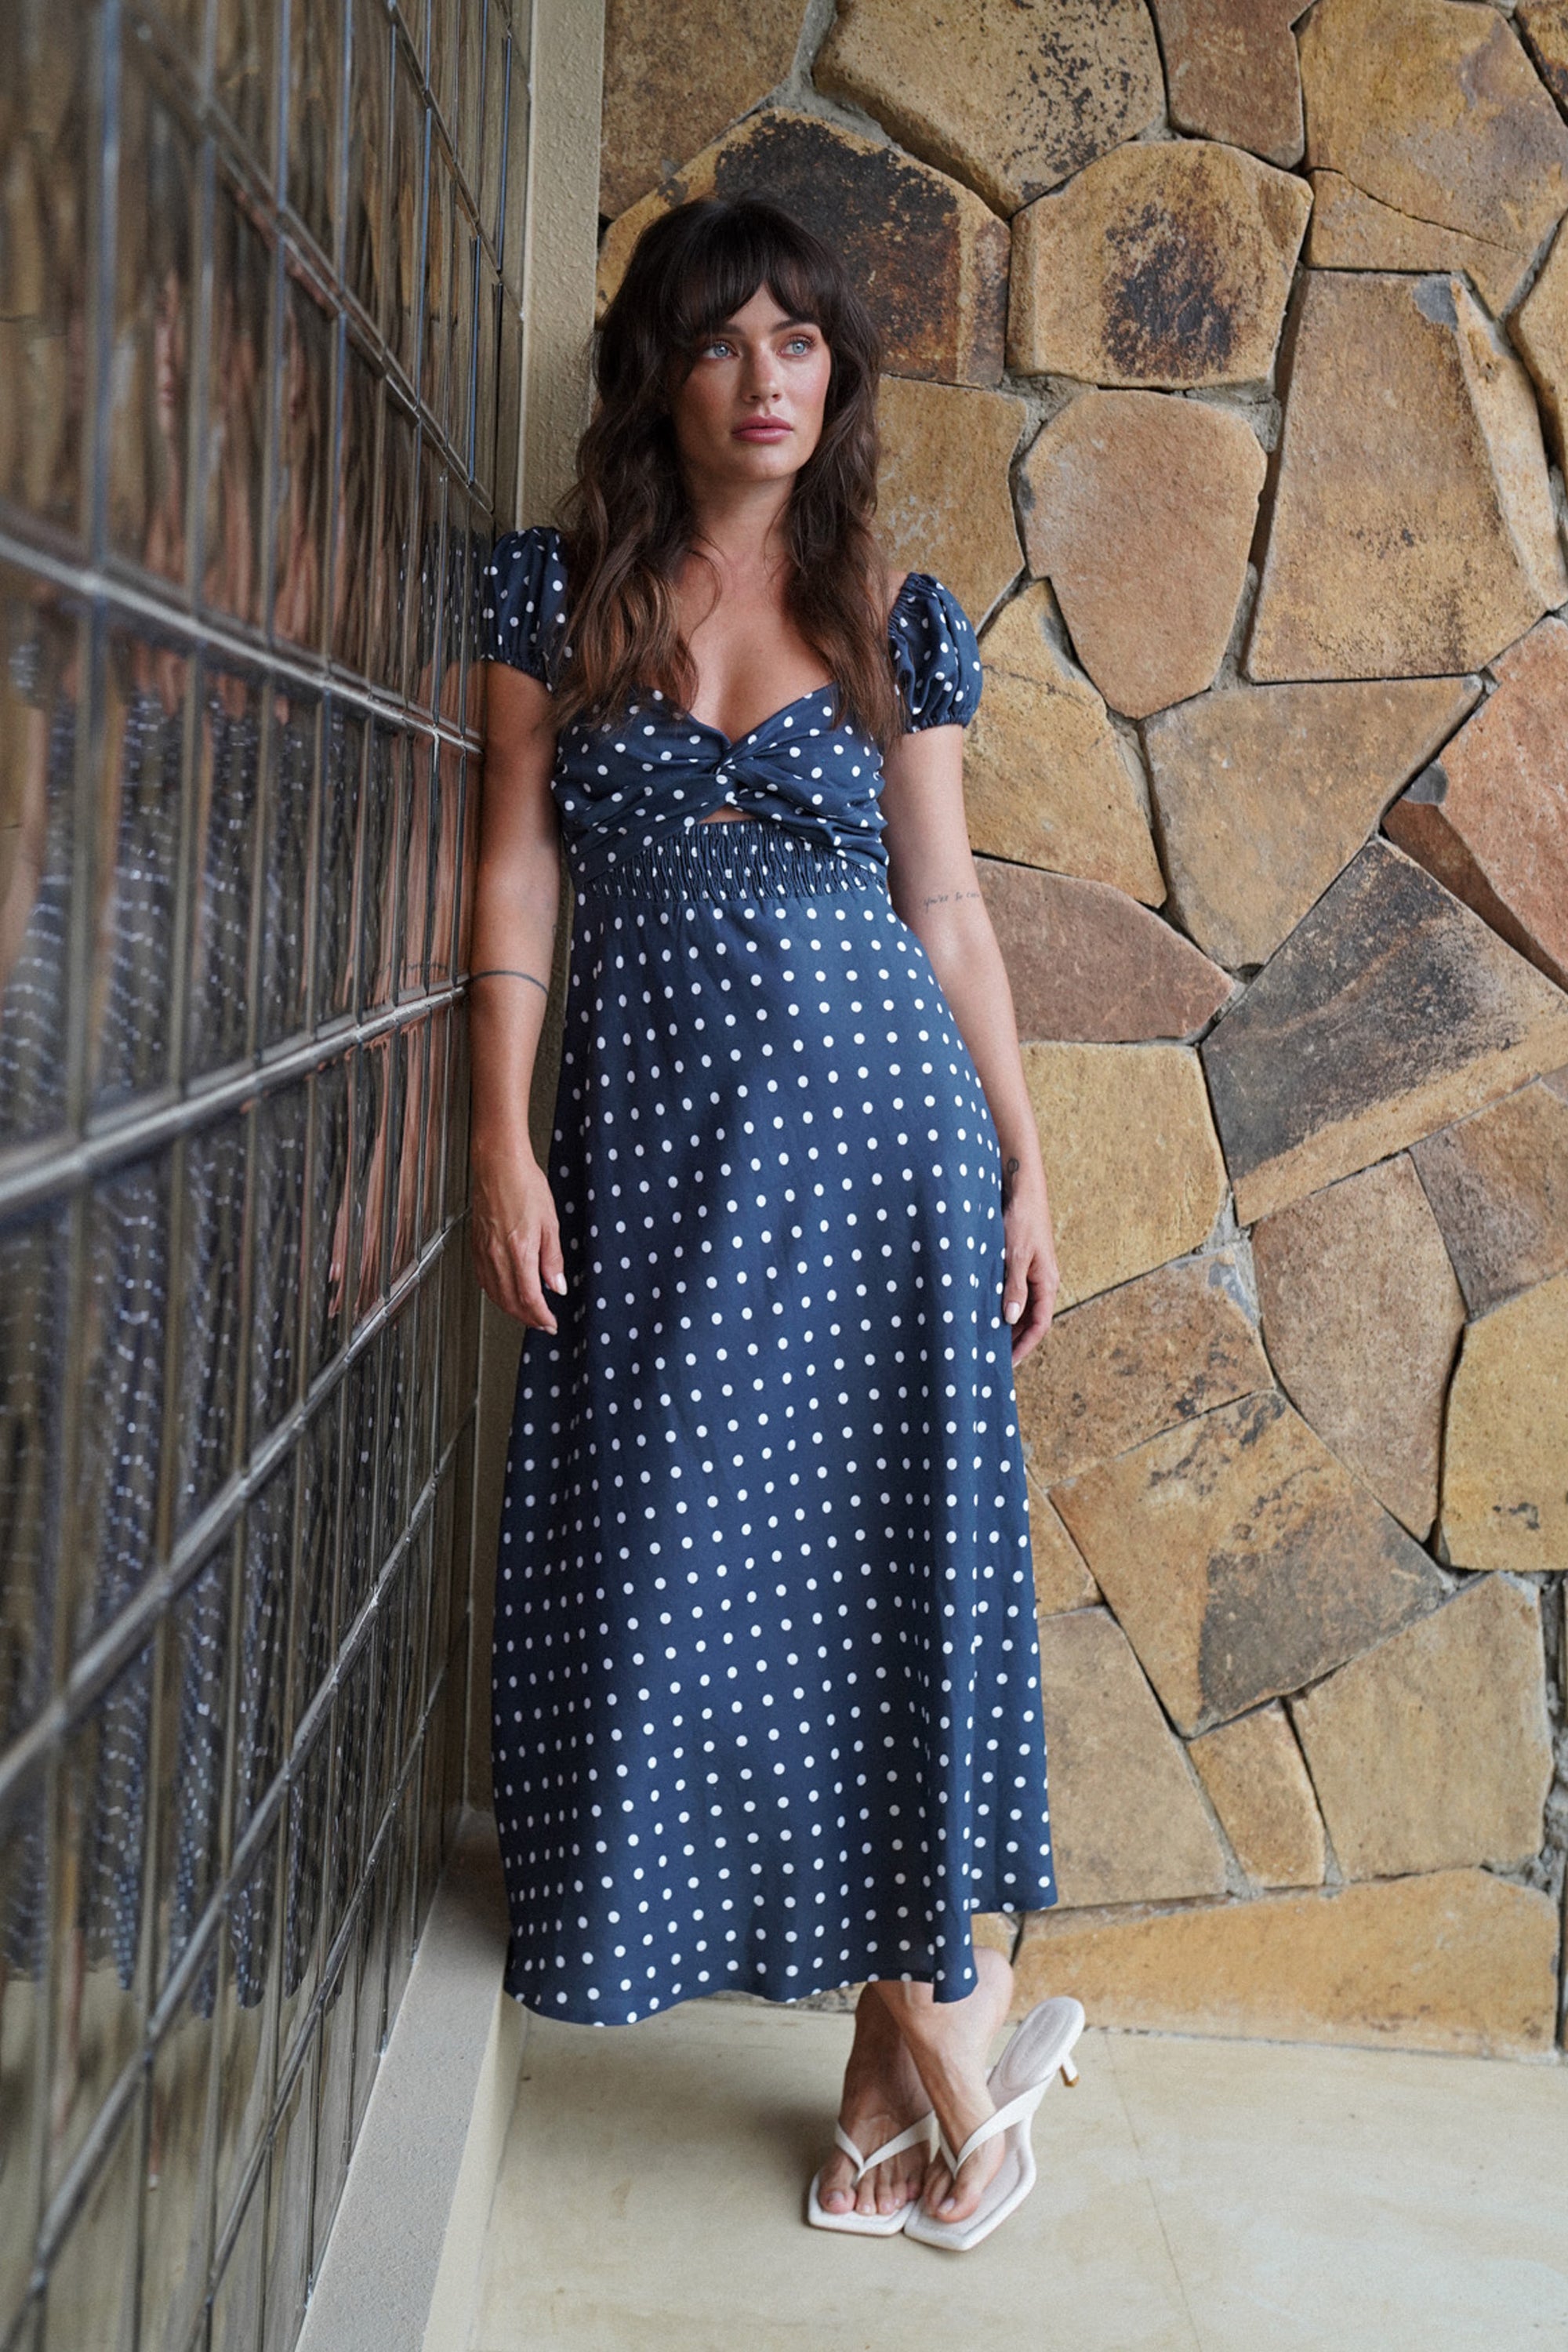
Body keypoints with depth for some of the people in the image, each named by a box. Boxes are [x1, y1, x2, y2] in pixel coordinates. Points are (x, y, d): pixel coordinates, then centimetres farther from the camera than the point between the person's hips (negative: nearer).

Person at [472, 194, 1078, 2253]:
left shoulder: (899, 618, 6)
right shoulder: (557, 593, 5)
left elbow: (948, 911, 8)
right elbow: (516, 872, 2)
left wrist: (1026, 1165, 6)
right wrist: (503, 1140, -6)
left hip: (879, 1126, -1)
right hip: (656, 1143, 1)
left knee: (884, 1546, -1)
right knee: (684, 1561, 3)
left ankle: (910, 2008, 15)